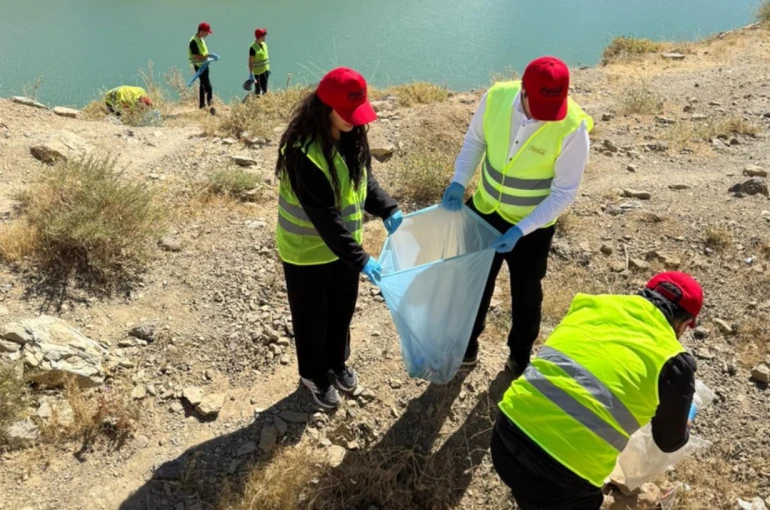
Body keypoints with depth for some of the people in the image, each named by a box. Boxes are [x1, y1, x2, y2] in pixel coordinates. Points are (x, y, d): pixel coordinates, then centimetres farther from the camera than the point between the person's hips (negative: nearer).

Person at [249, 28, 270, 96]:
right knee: (258, 89, 2)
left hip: (265, 70, 7)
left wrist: (268, 68, 18)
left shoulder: (264, 44, 2)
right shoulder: (253, 48, -21)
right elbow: (250, 62, -20)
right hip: (258, 72, -7)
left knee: (265, 88, 19)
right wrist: (251, 74, -23)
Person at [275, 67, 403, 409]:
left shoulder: (352, 135, -8)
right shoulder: (303, 152, -31)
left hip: (345, 243, 7)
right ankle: (314, 375, 39)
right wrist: (360, 259, -30)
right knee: (312, 317, 14)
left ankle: (337, 362, 48)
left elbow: (364, 178, 6)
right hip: (307, 250, -7)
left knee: (343, 308, 23)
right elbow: (323, 216, -31)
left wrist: (387, 210, -10)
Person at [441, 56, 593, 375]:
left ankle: (521, 353, 45)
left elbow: (564, 193, -20)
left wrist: (520, 230, -26)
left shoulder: (573, 128, -27)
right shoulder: (496, 97, -19)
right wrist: (459, 182, -13)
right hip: (485, 210, 3)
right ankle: (467, 343, 45)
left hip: (534, 224, -3)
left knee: (525, 292, 17)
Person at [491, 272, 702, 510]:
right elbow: (669, 442, 16)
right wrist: (683, 427, 41)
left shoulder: (594, 305, 11)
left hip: (508, 431, 5)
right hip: (561, 471, -4)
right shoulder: (673, 363, -1)